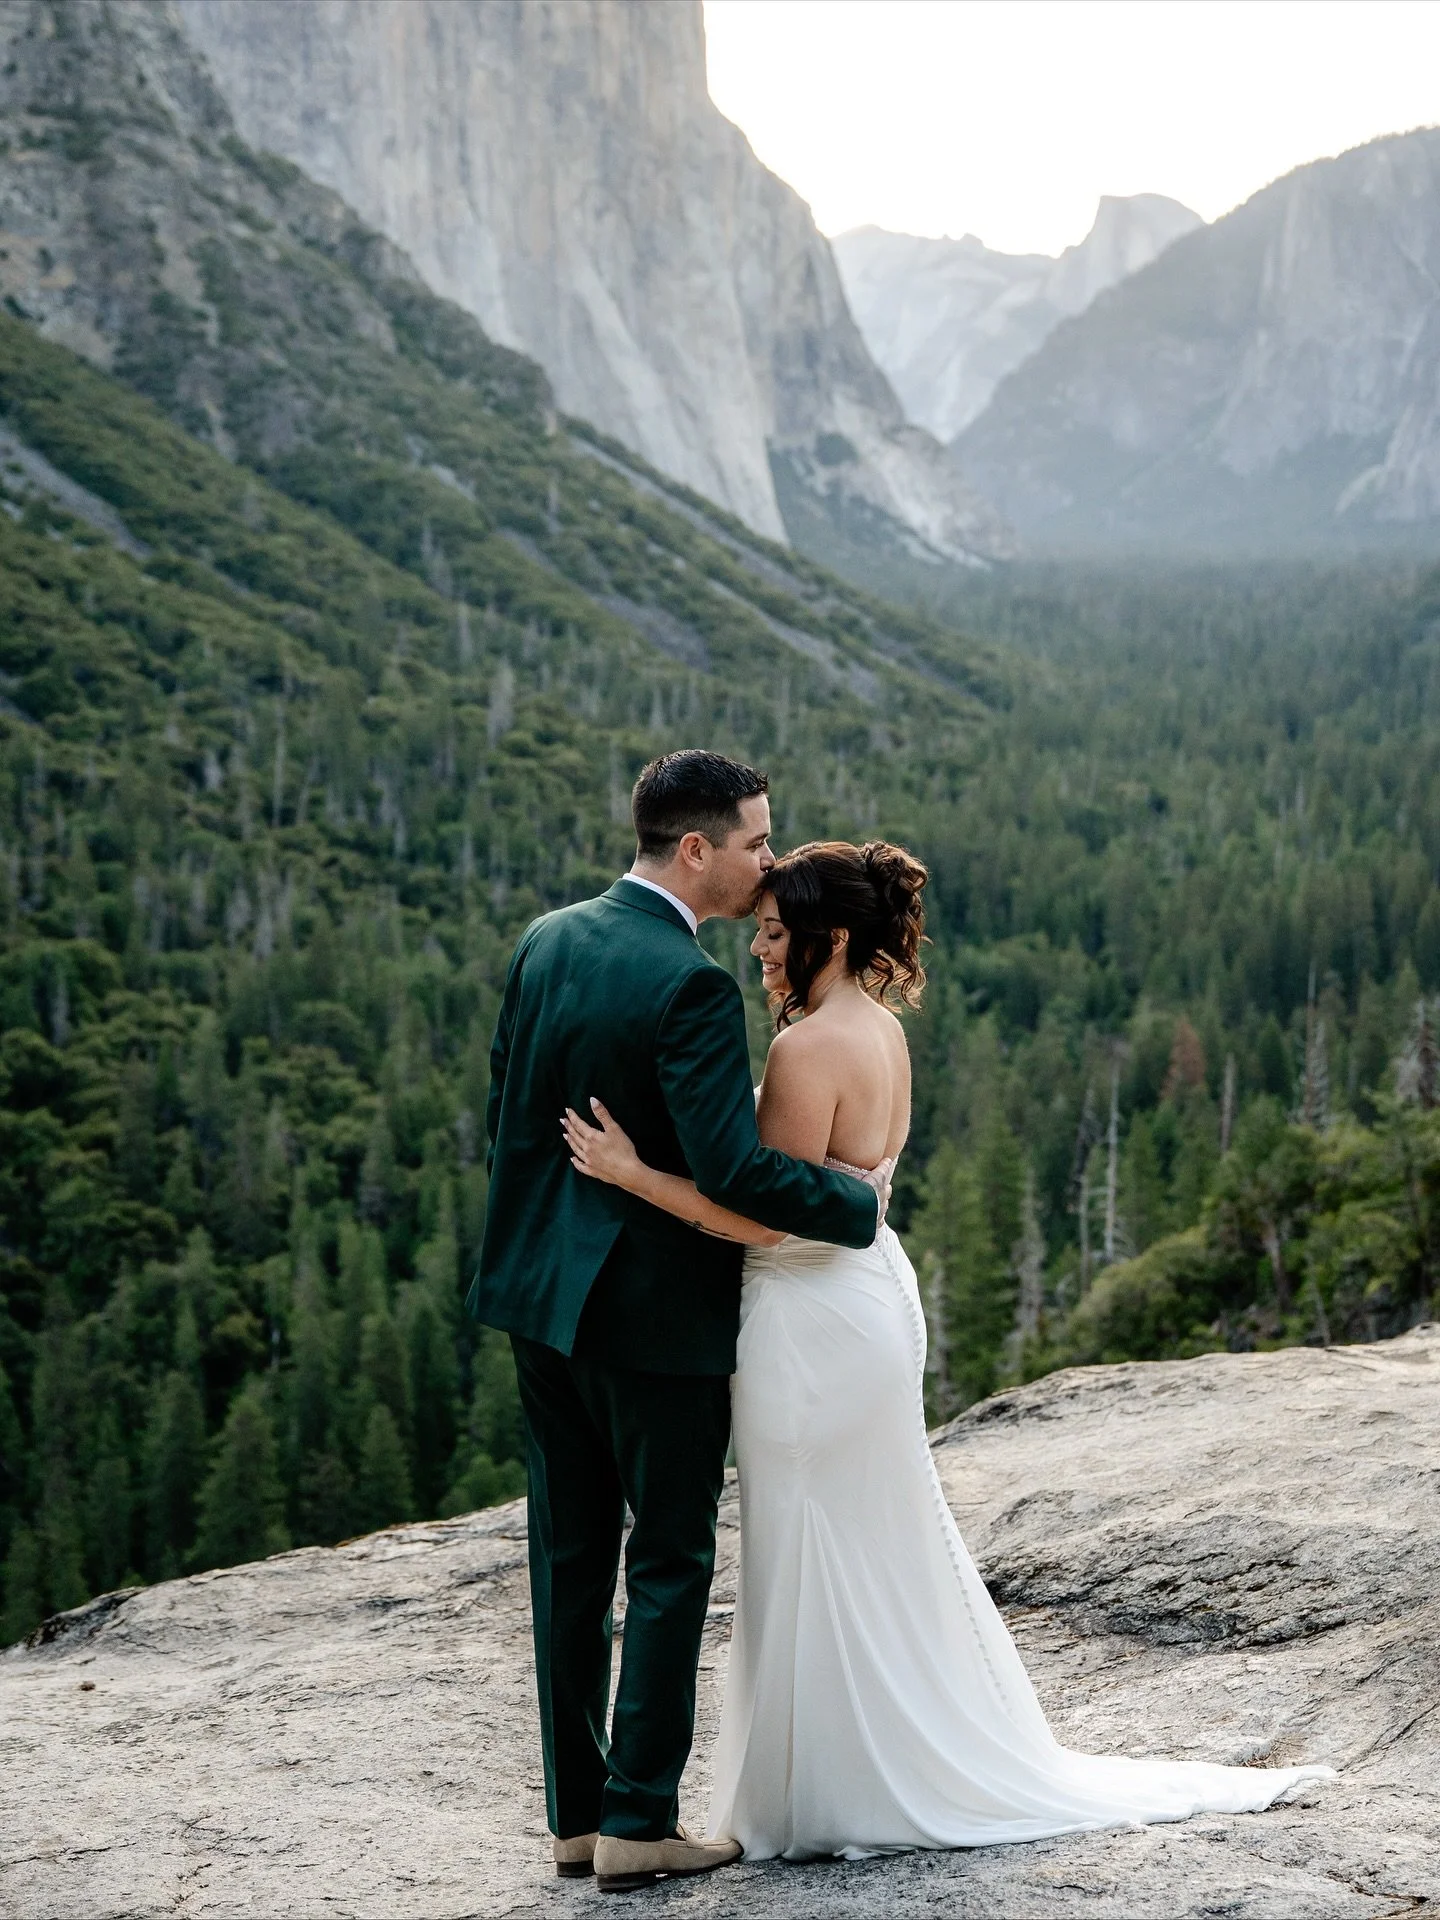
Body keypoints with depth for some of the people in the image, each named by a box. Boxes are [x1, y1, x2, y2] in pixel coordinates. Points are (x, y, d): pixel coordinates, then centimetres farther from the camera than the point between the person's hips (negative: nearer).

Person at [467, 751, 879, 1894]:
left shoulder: (547, 942, 4)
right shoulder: (690, 985, -20)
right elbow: (733, 1170, -25)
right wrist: (858, 1207, -12)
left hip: (544, 1292, 7)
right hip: (659, 1308, -7)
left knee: (571, 1554, 13)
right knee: (670, 1564, 6)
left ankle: (578, 1810, 21)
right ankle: (638, 1822, 10)